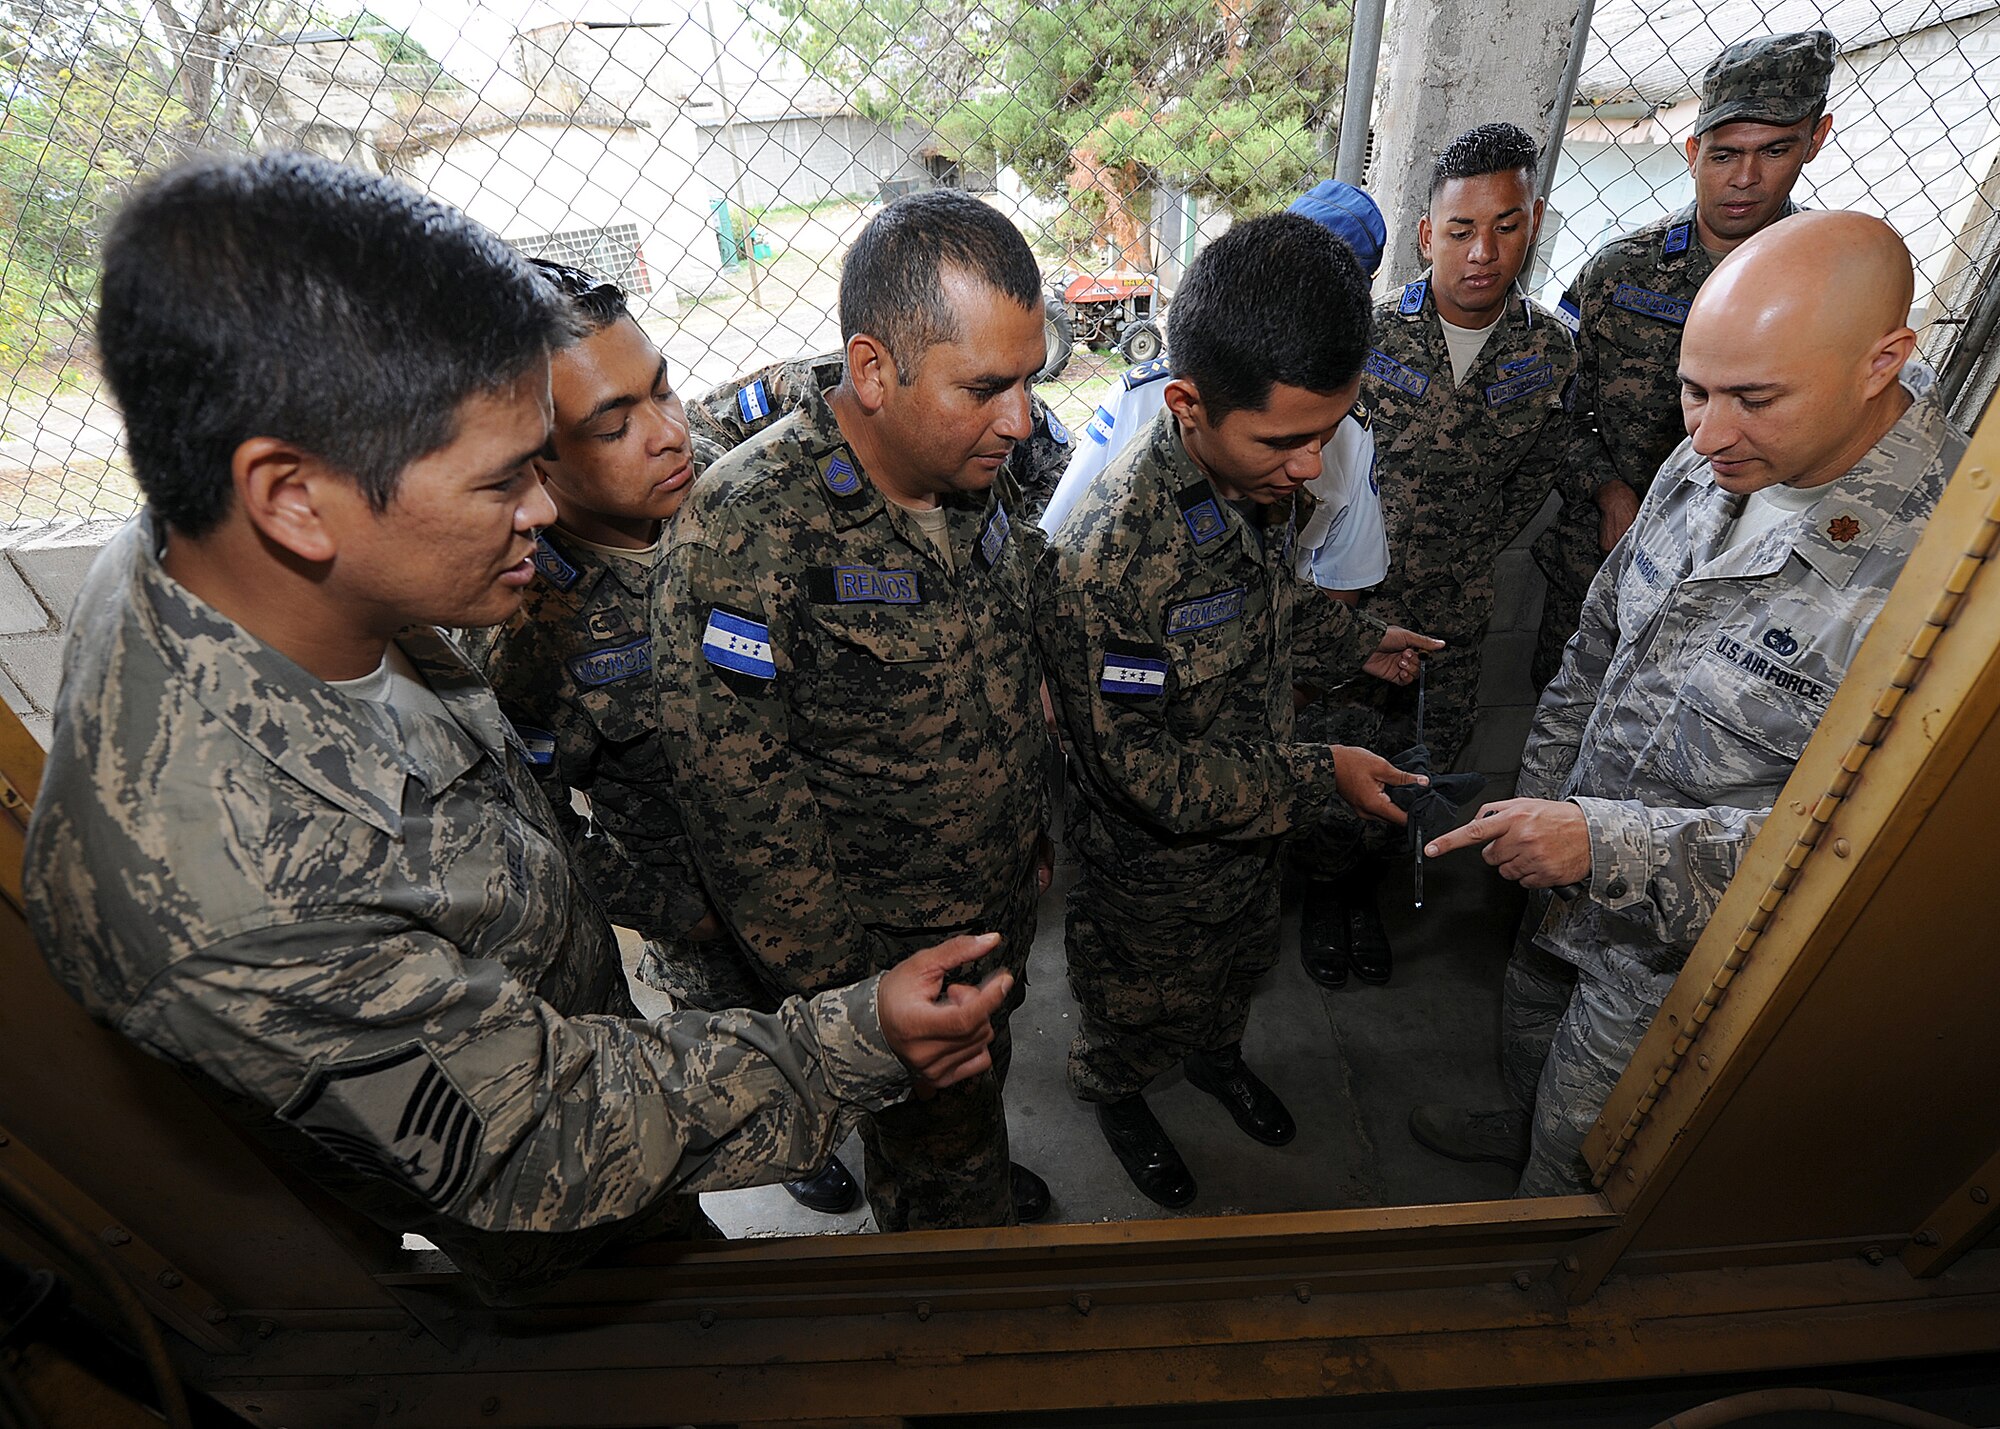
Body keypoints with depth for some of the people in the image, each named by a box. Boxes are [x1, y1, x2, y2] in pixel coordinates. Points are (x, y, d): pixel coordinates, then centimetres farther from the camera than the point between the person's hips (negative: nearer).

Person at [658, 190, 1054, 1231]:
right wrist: (850, 997, -17)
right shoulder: (746, 532, -30)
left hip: (999, 904, 6)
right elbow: (743, 811, -26)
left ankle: (986, 1181, 64)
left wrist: (1035, 835, 13)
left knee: (981, 1077, 32)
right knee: (935, 1150, 22)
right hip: (885, 953, -5)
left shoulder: (978, 477, -6)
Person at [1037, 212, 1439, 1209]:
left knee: (1237, 970, 33)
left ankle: (1215, 1056, 66)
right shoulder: (1104, 559, -38)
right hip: (1156, 865, -6)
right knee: (1138, 1006, 24)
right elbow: (1146, 774, -31)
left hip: (1259, 826, 7)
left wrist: (1355, 643, 3)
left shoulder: (1266, 477, -12)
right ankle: (1114, 1093, 58)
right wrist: (1319, 776, -24)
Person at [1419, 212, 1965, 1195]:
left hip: (1688, 949, -5)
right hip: (1581, 884, 6)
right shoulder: (1710, 466, -8)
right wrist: (1541, 807, 5)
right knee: (1534, 1009, 31)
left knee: (1586, 1143, 19)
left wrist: (1608, 844, -34)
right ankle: (1522, 1124, 62)